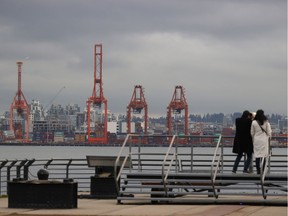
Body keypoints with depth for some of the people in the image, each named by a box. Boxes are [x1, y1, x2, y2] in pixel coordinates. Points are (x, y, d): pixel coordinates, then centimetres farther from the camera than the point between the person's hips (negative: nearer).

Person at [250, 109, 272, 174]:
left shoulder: (254, 122, -5)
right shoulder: (266, 122, -6)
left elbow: (252, 133, 4)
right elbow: (269, 132, -2)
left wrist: (253, 140, 17)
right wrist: (269, 139, 13)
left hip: (256, 140, 0)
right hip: (264, 140, 0)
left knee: (257, 155, 3)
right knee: (264, 156, 4)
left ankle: (258, 170, -1)